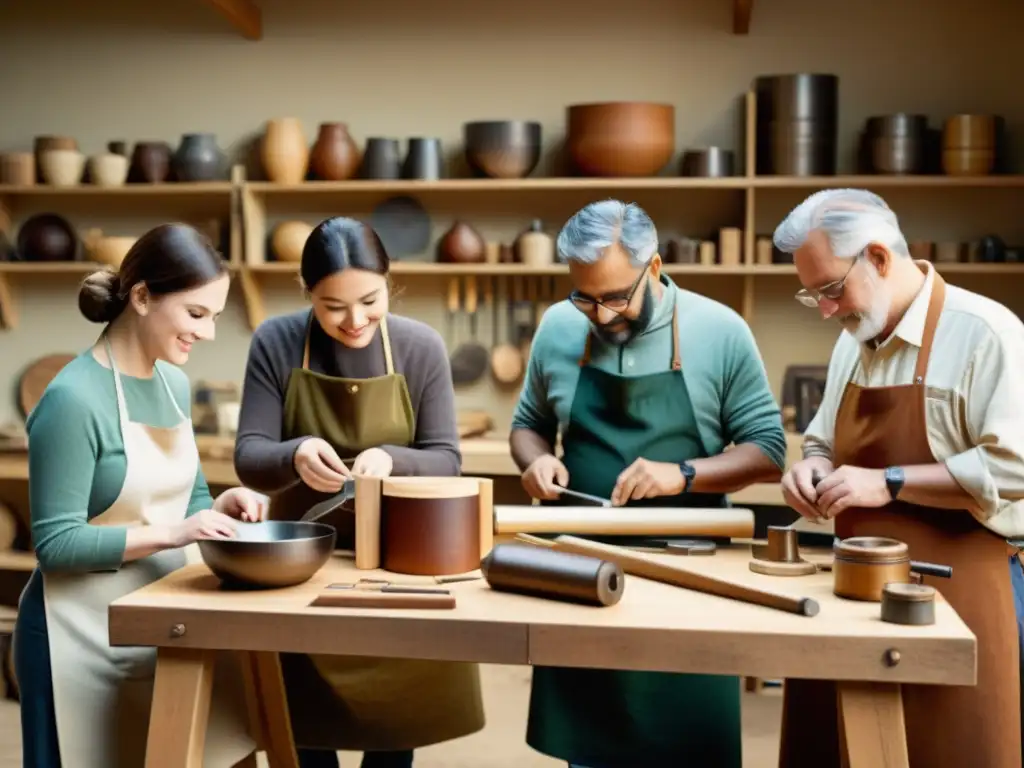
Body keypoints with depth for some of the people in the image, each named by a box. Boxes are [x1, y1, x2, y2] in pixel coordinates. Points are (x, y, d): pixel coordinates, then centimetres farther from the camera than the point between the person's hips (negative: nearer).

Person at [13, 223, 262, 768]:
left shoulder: (175, 384, 4)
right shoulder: (73, 398, -19)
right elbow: (55, 543, -19)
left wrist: (217, 507, -5)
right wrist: (171, 533, -25)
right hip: (86, 634, -7)